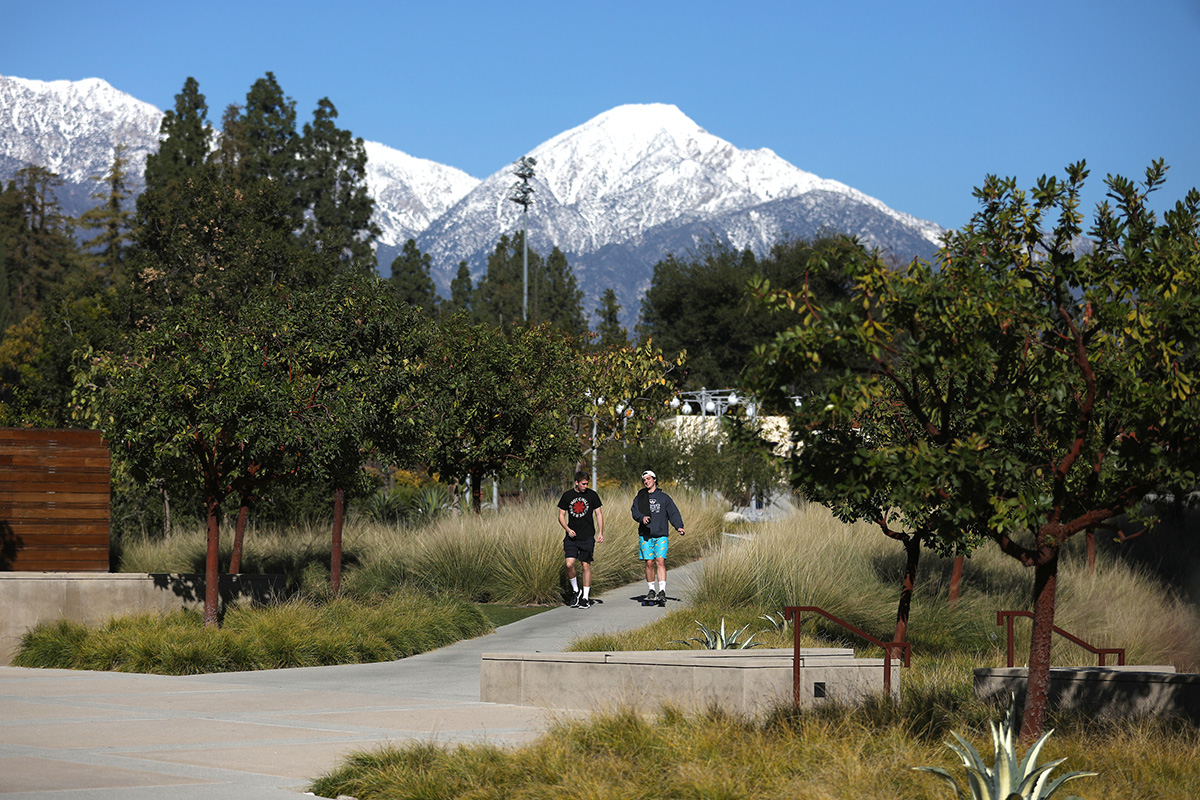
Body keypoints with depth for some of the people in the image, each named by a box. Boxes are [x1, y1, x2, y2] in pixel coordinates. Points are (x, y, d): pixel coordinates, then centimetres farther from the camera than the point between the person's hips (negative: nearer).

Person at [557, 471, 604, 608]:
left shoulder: (592, 495, 2)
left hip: (588, 537, -1)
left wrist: (600, 533, -3)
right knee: (569, 564, -11)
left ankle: (585, 598, 8)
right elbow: (561, 515, 8)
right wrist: (568, 529, -9)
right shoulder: (567, 496, 3)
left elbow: (599, 514, 7)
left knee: (586, 566, 0)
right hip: (571, 536, 1)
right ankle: (575, 590, 12)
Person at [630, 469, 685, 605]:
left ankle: (662, 591, -17)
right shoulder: (640, 498, 14)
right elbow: (635, 512, 2)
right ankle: (651, 591, 13)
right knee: (649, 563, 0)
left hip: (661, 535, -2)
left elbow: (673, 513, 4)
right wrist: (642, 517, -19)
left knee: (660, 561, -13)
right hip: (645, 535, 2)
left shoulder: (663, 497, 10)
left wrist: (679, 527, -11)